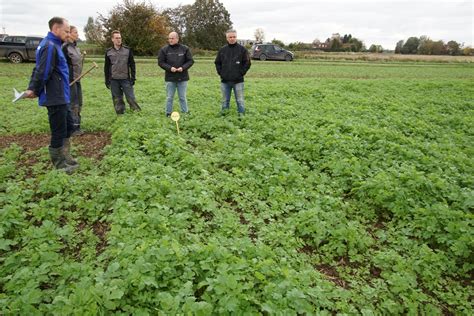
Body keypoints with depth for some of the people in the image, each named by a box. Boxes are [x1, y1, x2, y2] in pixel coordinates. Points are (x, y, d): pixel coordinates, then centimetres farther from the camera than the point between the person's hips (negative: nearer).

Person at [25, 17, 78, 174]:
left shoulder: (53, 45, 15)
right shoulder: (50, 46, -17)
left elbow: (39, 70, 17)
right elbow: (43, 72, -20)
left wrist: (32, 88, 11)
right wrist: (35, 91, -7)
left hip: (60, 96, 10)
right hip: (55, 97, -10)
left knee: (68, 125, 18)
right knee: (59, 131, 0)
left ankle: (65, 157, 30)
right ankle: (59, 165, 12)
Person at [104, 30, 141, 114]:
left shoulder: (127, 50, 4)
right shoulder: (108, 52, 6)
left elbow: (132, 65, 5)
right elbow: (106, 67, 11)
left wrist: (133, 78, -2)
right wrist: (107, 80, 7)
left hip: (126, 79, -1)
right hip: (114, 80, 2)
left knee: (131, 98, -5)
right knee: (117, 99, 6)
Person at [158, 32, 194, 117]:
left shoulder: (185, 49, 0)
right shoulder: (164, 49, 0)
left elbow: (190, 61, 2)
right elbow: (160, 62, 1)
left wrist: (183, 67, -14)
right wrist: (169, 68, -15)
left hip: (182, 77, 0)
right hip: (170, 78, 0)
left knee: (183, 97, 9)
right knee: (169, 97, 7)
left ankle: (185, 112, 18)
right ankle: (168, 113, 16)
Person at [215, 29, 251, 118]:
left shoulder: (242, 49, -1)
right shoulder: (222, 50, 7)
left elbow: (247, 63, 0)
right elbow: (217, 63, 15)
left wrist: (241, 73, -6)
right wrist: (220, 73, 4)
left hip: (238, 80, -3)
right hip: (224, 81, 3)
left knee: (240, 100, 1)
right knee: (225, 100, 12)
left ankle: (241, 114, 9)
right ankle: (224, 112, 23)